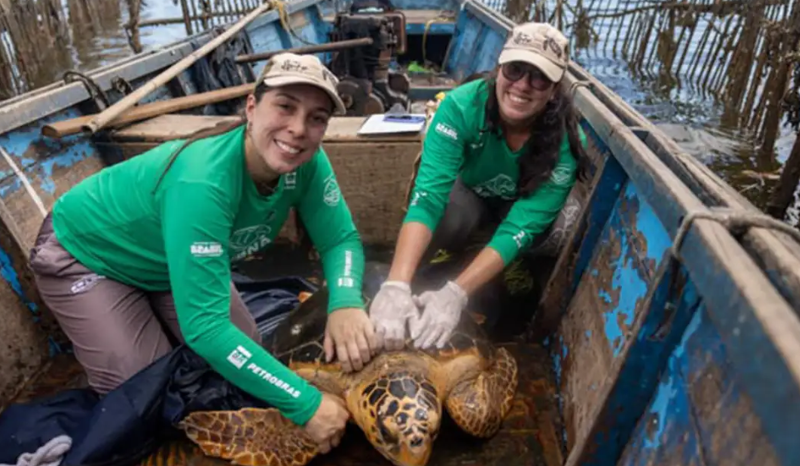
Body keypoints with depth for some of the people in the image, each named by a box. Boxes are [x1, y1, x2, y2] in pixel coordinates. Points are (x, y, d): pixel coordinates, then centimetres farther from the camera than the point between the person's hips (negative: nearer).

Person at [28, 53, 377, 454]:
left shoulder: (305, 163, -25)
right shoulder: (202, 183, -43)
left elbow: (341, 239, -16)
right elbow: (204, 327, -43)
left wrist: (346, 304, -38)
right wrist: (305, 404, -43)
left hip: (167, 259, 6)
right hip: (84, 254, -5)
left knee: (244, 355, 5)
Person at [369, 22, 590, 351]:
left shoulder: (566, 142, -32)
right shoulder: (461, 106, -34)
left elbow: (521, 226, -37)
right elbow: (428, 197, -42)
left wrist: (455, 294, -50)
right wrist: (396, 285, -55)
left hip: (522, 207, 2)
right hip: (468, 192, -1)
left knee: (531, 235, -29)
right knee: (449, 214, -34)